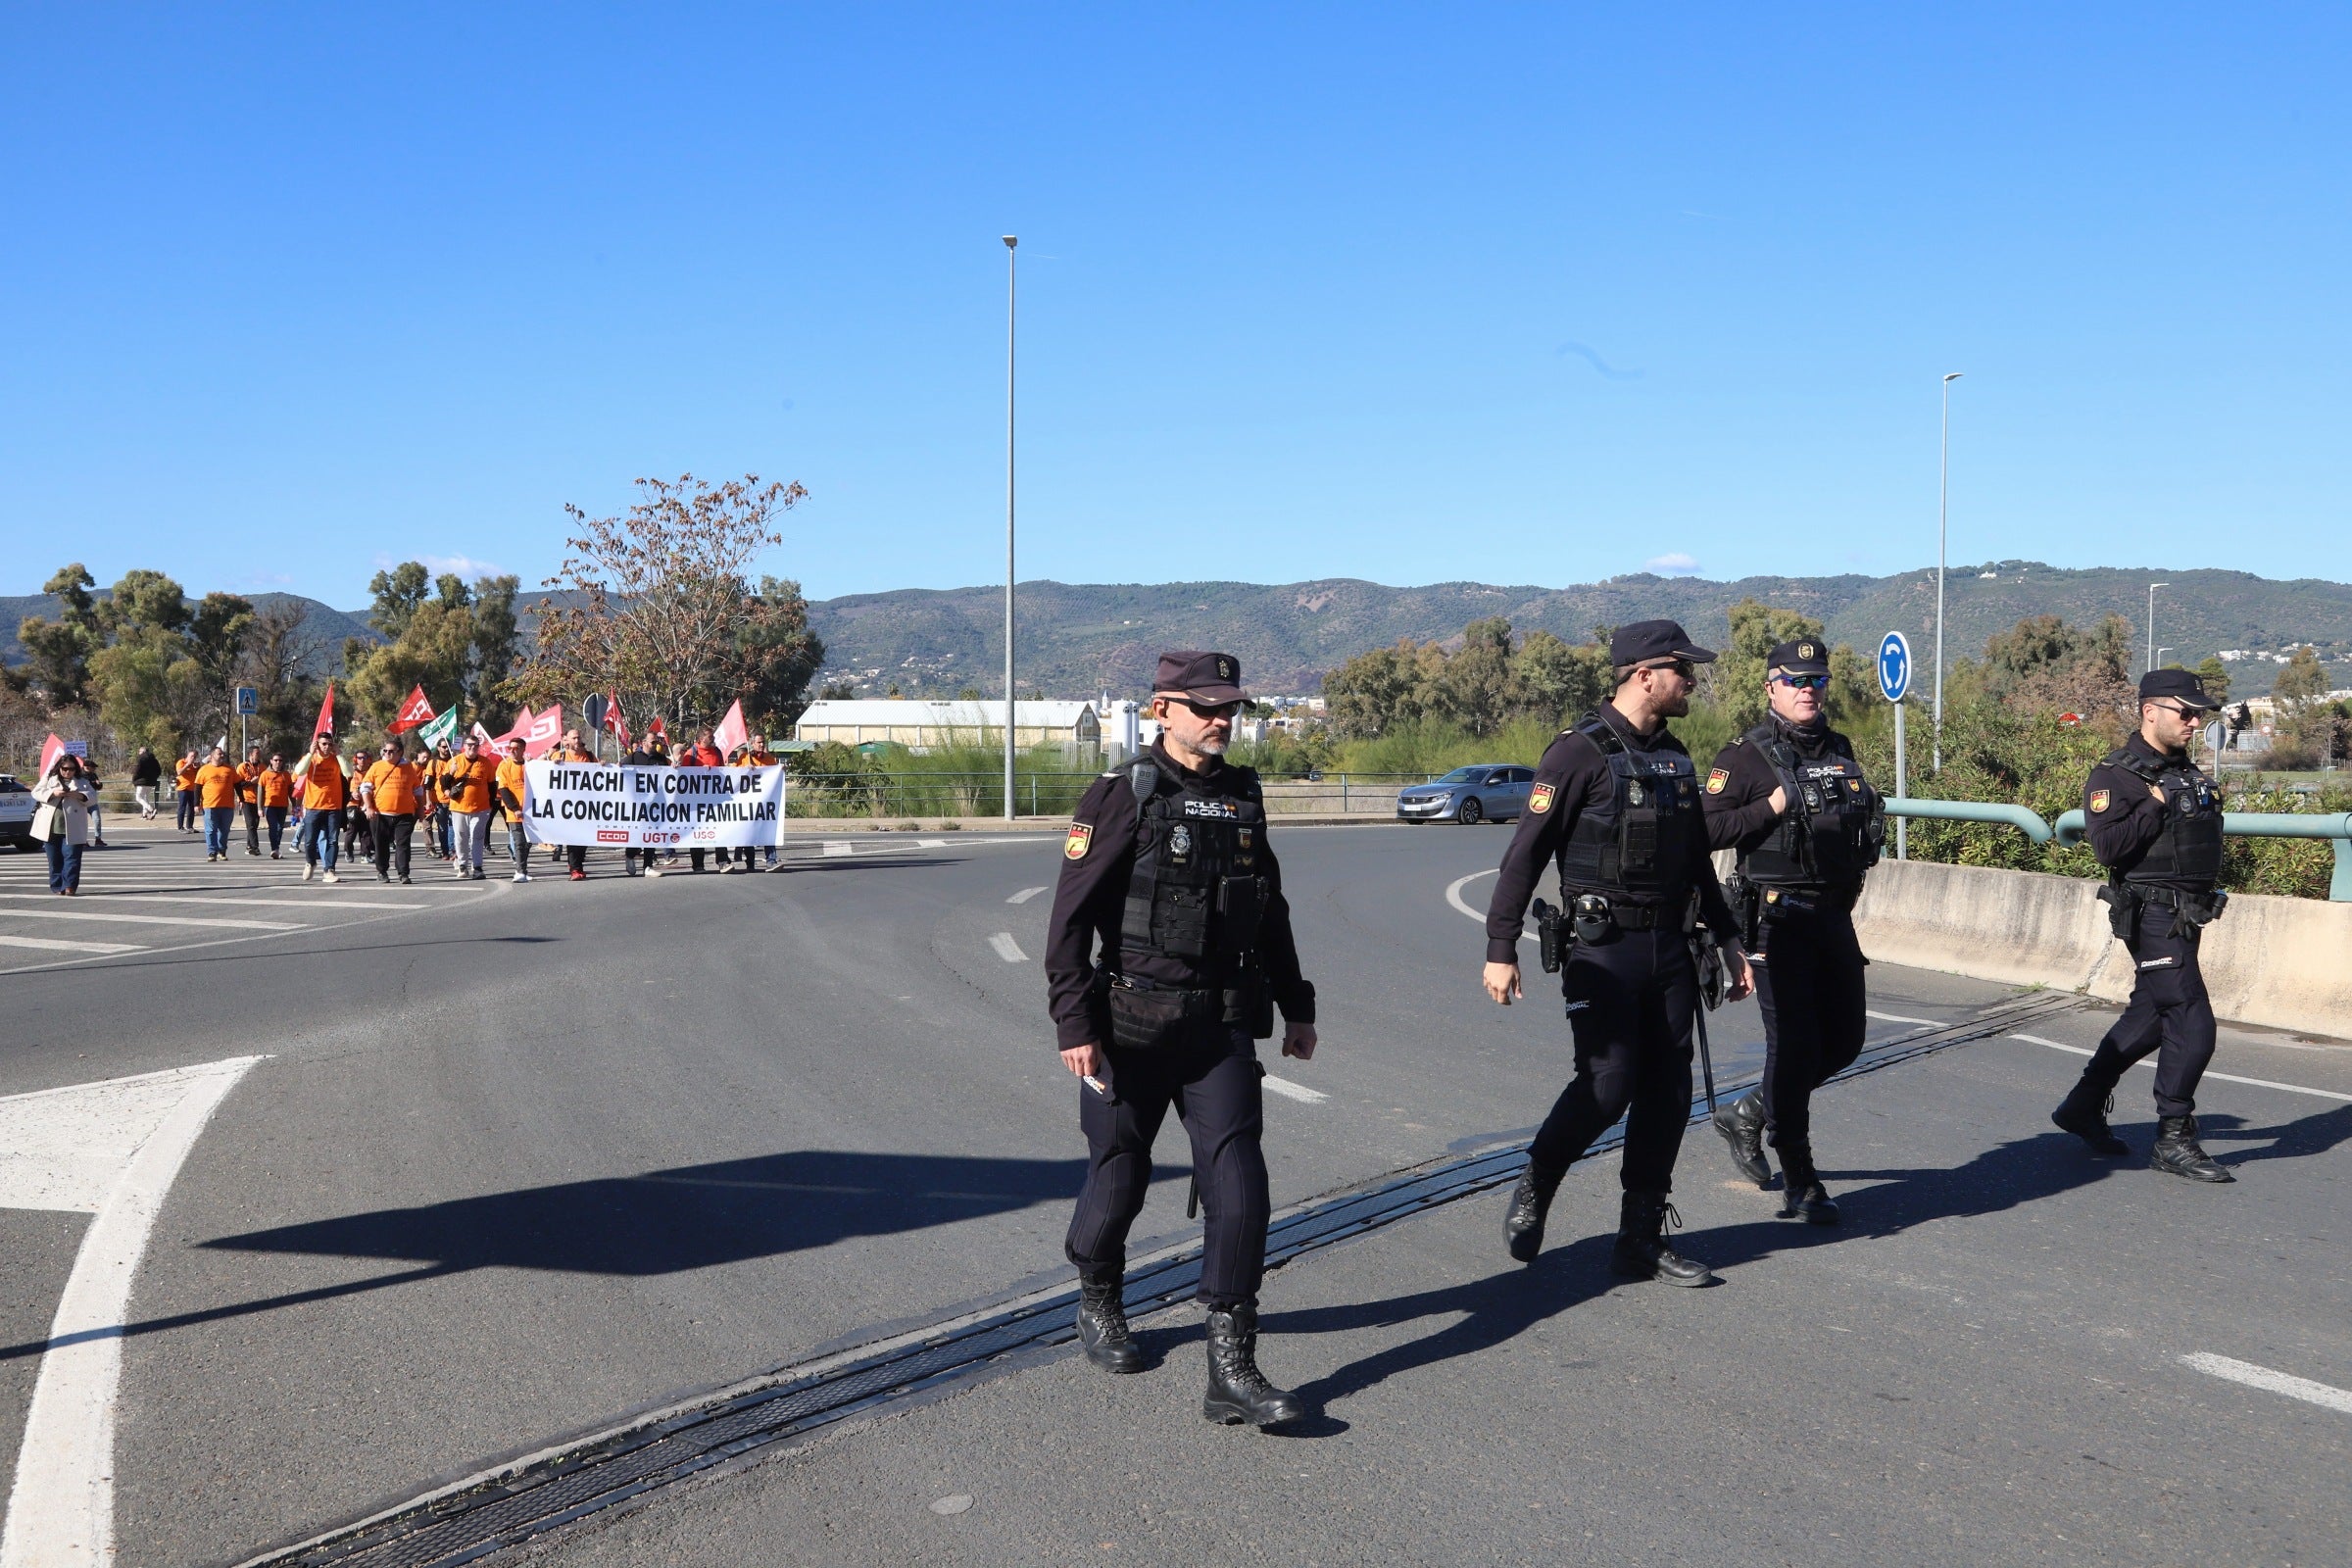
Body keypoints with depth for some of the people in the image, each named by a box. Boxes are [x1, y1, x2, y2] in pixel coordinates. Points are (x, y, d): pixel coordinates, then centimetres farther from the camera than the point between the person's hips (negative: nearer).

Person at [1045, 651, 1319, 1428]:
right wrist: (1073, 1023, -17)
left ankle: (1231, 1372, -6)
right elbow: (1070, 919, -12)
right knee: (1119, 1179, 10)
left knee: (1239, 1186, -8)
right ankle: (1098, 1305, 39)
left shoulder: (1242, 798, 9)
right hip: (1133, 1028, -4)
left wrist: (1296, 1006, 21)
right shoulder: (1121, 797, -8)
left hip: (1222, 1027, 4)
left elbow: (1270, 912, 20)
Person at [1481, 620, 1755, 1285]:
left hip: (1669, 949, 7)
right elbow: (1525, 852, -12)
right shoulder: (1580, 751, -10)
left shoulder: (1674, 756, 13)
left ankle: (1642, 1239, 15)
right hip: (1603, 949, -7)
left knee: (1667, 1094, 5)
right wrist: (1500, 949, -16)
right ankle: (1531, 1194, 14)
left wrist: (1729, 942, 23)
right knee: (1607, 1087, -11)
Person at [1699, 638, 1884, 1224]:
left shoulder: (1839, 750, 14)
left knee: (1844, 1038, 11)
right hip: (1778, 917, -7)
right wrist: (1772, 807, -19)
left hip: (1834, 914, 7)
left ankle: (1747, 1114, 30)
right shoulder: (1746, 755, -7)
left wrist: (1869, 825, 11)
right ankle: (1800, 1186, 3)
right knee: (1793, 1044, -6)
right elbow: (1706, 828, -16)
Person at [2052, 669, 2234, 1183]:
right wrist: (2157, 803, -20)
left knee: (2150, 1016, 15)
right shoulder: (2116, 777, -12)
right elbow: (2108, 846, -25)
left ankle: (2083, 1106, 27)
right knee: (2193, 1024, -11)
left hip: (2186, 918, 9)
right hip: (2152, 915, -9)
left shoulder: (2189, 774, 15)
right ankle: (2174, 1141, -2)